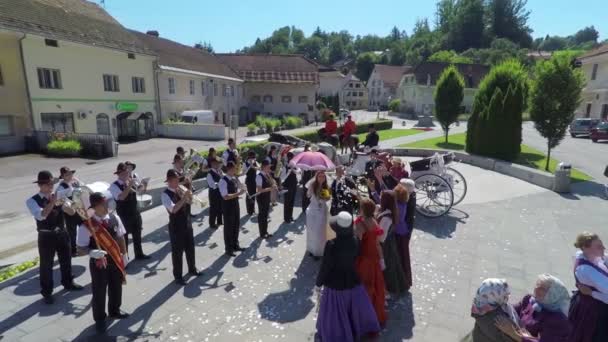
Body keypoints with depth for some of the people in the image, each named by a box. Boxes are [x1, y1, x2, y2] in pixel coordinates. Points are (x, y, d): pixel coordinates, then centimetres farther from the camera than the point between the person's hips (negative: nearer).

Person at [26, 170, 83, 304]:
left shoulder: (56, 196, 4)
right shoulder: (32, 201, -9)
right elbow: (41, 215, -27)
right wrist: (52, 202, -33)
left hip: (62, 233, 5)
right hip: (46, 236, -4)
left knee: (66, 259, 18)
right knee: (46, 265, 7)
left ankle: (68, 283, 39)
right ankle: (46, 292, 24)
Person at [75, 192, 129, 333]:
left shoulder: (114, 218, -9)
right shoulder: (86, 226, -21)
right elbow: (80, 249, -16)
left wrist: (124, 254, 6)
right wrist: (91, 252, -36)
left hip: (115, 260, 4)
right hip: (98, 263, -4)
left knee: (116, 287, 21)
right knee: (99, 292, 10)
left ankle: (114, 311, 47)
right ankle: (100, 319, 34)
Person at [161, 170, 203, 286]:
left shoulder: (180, 190, 4)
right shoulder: (165, 194, -16)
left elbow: (190, 201, 6)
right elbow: (174, 209, -28)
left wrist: (188, 195, -11)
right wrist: (184, 198, -30)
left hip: (187, 223, 7)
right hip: (176, 226, -7)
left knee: (190, 248, 19)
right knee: (177, 251, 5)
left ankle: (192, 269, 38)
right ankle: (178, 276, 19)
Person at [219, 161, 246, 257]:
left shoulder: (235, 179, 6)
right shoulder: (223, 181, -20)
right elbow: (225, 197, -25)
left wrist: (240, 191, -3)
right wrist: (238, 194, -26)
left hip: (235, 204, 8)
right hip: (228, 206, -8)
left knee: (236, 225, 18)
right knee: (228, 227, 5)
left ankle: (235, 245, 35)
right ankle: (228, 249, 20)